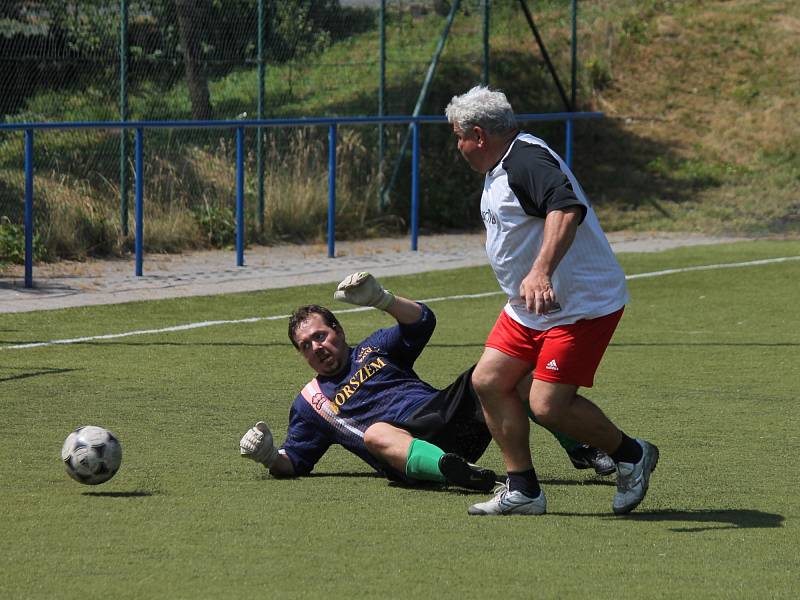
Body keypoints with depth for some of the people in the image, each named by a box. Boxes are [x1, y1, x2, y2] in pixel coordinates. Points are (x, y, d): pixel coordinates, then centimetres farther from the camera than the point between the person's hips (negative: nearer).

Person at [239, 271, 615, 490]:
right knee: (376, 433, -40)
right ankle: (454, 471, -67)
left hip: (447, 408, 4)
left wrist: (380, 299, -2)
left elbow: (421, 321, 14)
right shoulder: (309, 403, 24)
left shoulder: (373, 350, 28)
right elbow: (293, 464, 18)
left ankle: (579, 451, -16)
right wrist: (269, 456, -6)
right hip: (410, 442, -4)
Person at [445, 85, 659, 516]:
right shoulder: (502, 169, 14)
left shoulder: (528, 161, -22)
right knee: (488, 381, 4)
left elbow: (566, 210, -40)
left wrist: (540, 272, -51)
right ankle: (523, 491, 10)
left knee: (549, 406, -15)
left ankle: (630, 456, 8)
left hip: (580, 305, -11)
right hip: (529, 308, 11)